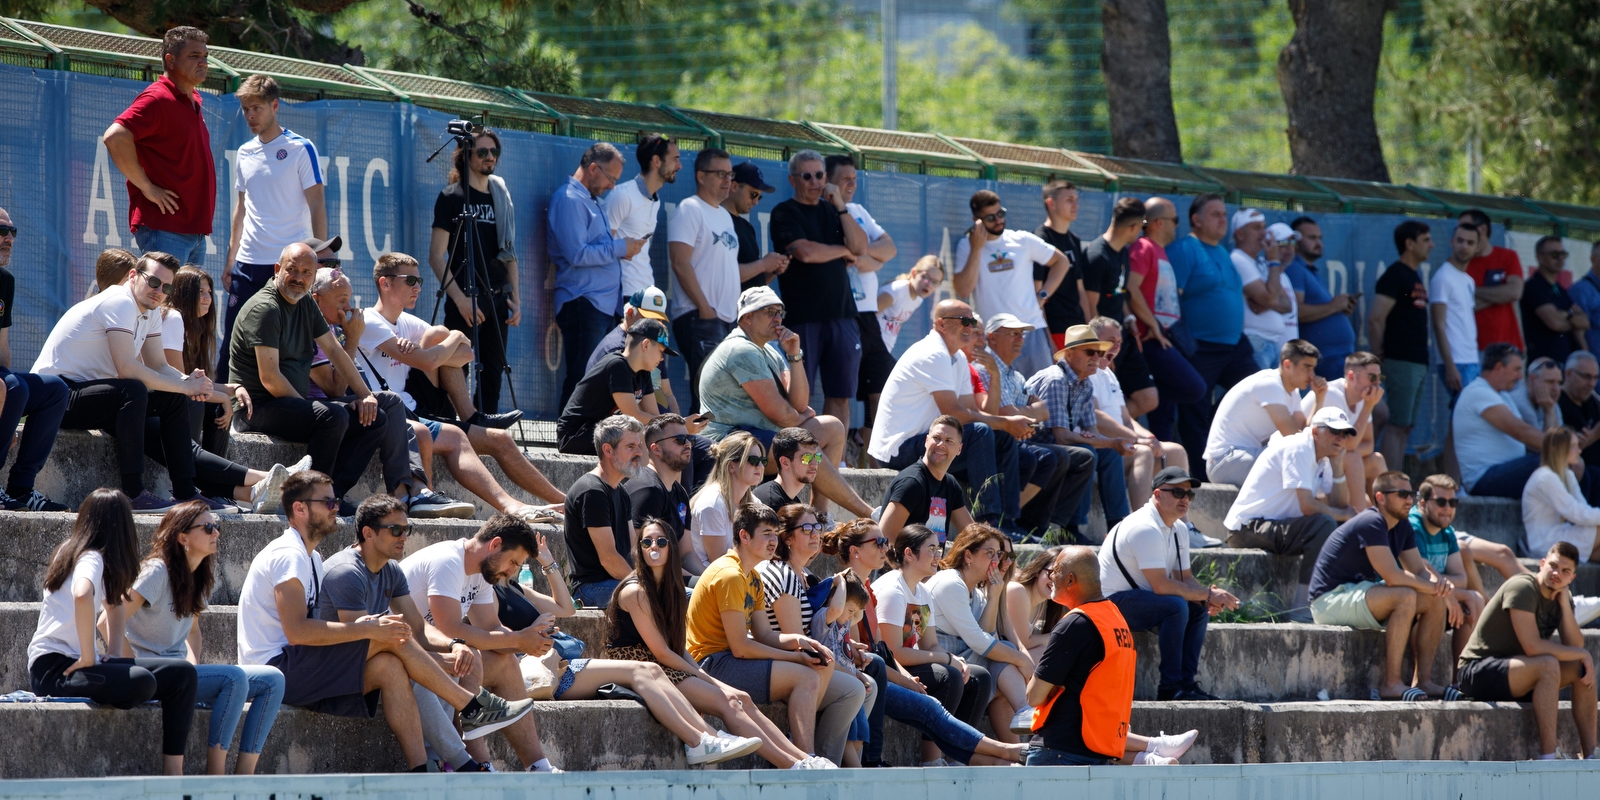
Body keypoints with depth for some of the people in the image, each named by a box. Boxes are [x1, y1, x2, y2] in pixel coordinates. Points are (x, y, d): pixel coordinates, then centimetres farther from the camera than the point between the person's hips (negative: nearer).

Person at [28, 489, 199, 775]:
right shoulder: (91, 558, -11)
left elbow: (114, 601, 31)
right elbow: (82, 595, -35)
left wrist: (114, 658, 18)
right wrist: (88, 660, -26)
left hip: (74, 662, 10)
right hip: (52, 668, -10)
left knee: (181, 674, 1)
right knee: (141, 682, -36)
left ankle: (172, 772, -5)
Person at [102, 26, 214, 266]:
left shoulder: (193, 100, 17)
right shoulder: (157, 98, -12)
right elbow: (114, 138, -24)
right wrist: (147, 188, -19)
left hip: (196, 231, 9)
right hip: (164, 228, -9)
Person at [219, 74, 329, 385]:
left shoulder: (301, 149, -2)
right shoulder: (244, 153, 14)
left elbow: (316, 205, -4)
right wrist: (230, 260, 16)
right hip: (248, 264, 5)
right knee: (231, 344, 0)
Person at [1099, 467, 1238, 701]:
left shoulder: (1178, 530, 9)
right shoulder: (1145, 529, -23)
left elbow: (1185, 578, 12)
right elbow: (1161, 586, -28)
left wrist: (1210, 597, -10)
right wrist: (1207, 594, -21)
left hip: (1138, 598, 10)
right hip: (1111, 602, -10)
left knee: (1199, 609, 0)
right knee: (1175, 605, -28)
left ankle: (1186, 682, -2)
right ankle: (1170, 687, -24)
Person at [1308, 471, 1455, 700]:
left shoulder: (1402, 526, 9)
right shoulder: (1371, 524, -21)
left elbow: (1420, 571, 9)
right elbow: (1393, 577, -27)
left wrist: (1443, 586, -14)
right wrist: (1435, 587, -17)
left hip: (1360, 592, 10)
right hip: (1330, 600, -10)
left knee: (1435, 601, -1)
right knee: (1405, 597, -31)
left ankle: (1423, 681, -5)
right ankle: (1391, 684, -30)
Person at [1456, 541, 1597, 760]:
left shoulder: (1561, 597, 8)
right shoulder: (1523, 588, -19)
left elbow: (1575, 647, -3)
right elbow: (1532, 647, -27)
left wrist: (1565, 604, -11)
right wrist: (1581, 654, -18)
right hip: (1478, 673, -9)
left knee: (1581, 670, -2)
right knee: (1547, 665, -31)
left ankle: (1589, 755, -3)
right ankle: (1547, 757, -36)